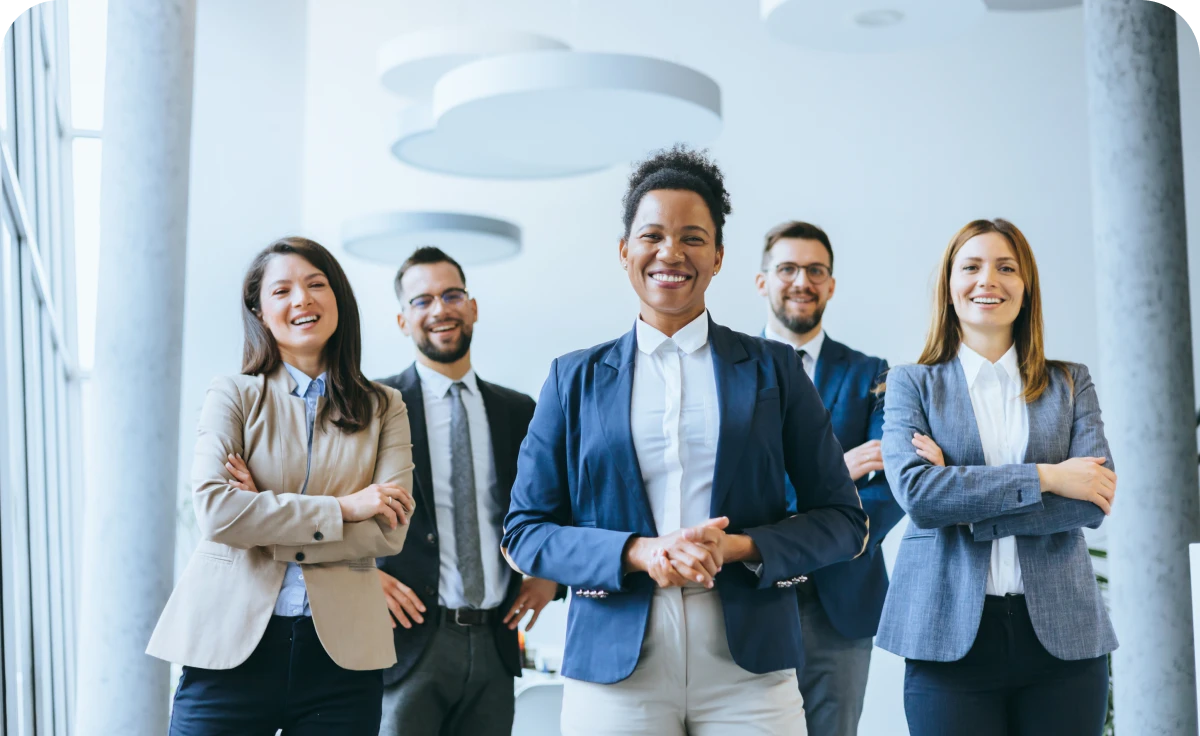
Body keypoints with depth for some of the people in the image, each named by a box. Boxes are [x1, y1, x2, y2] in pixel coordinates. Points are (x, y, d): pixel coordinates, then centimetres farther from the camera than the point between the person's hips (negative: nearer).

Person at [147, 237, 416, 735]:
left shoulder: (383, 409, 11)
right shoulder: (233, 396, 6)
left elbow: (391, 529, -2)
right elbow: (213, 509, -10)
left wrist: (265, 522, -8)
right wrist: (341, 509, -10)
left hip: (341, 653, 1)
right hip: (233, 646, -1)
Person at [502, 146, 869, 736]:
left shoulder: (772, 368, 7)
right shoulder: (575, 379, 8)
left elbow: (843, 520, 6)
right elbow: (524, 531, 4)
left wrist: (738, 547, -12)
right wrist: (639, 553, -12)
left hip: (748, 669, 0)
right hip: (614, 671, 0)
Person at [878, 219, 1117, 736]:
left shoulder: (1071, 384, 11)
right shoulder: (912, 384, 7)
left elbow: (1094, 503, -3)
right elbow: (914, 490, -10)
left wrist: (963, 496, -10)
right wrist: (1043, 477, -12)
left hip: (1062, 635, 2)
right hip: (951, 635, -1)